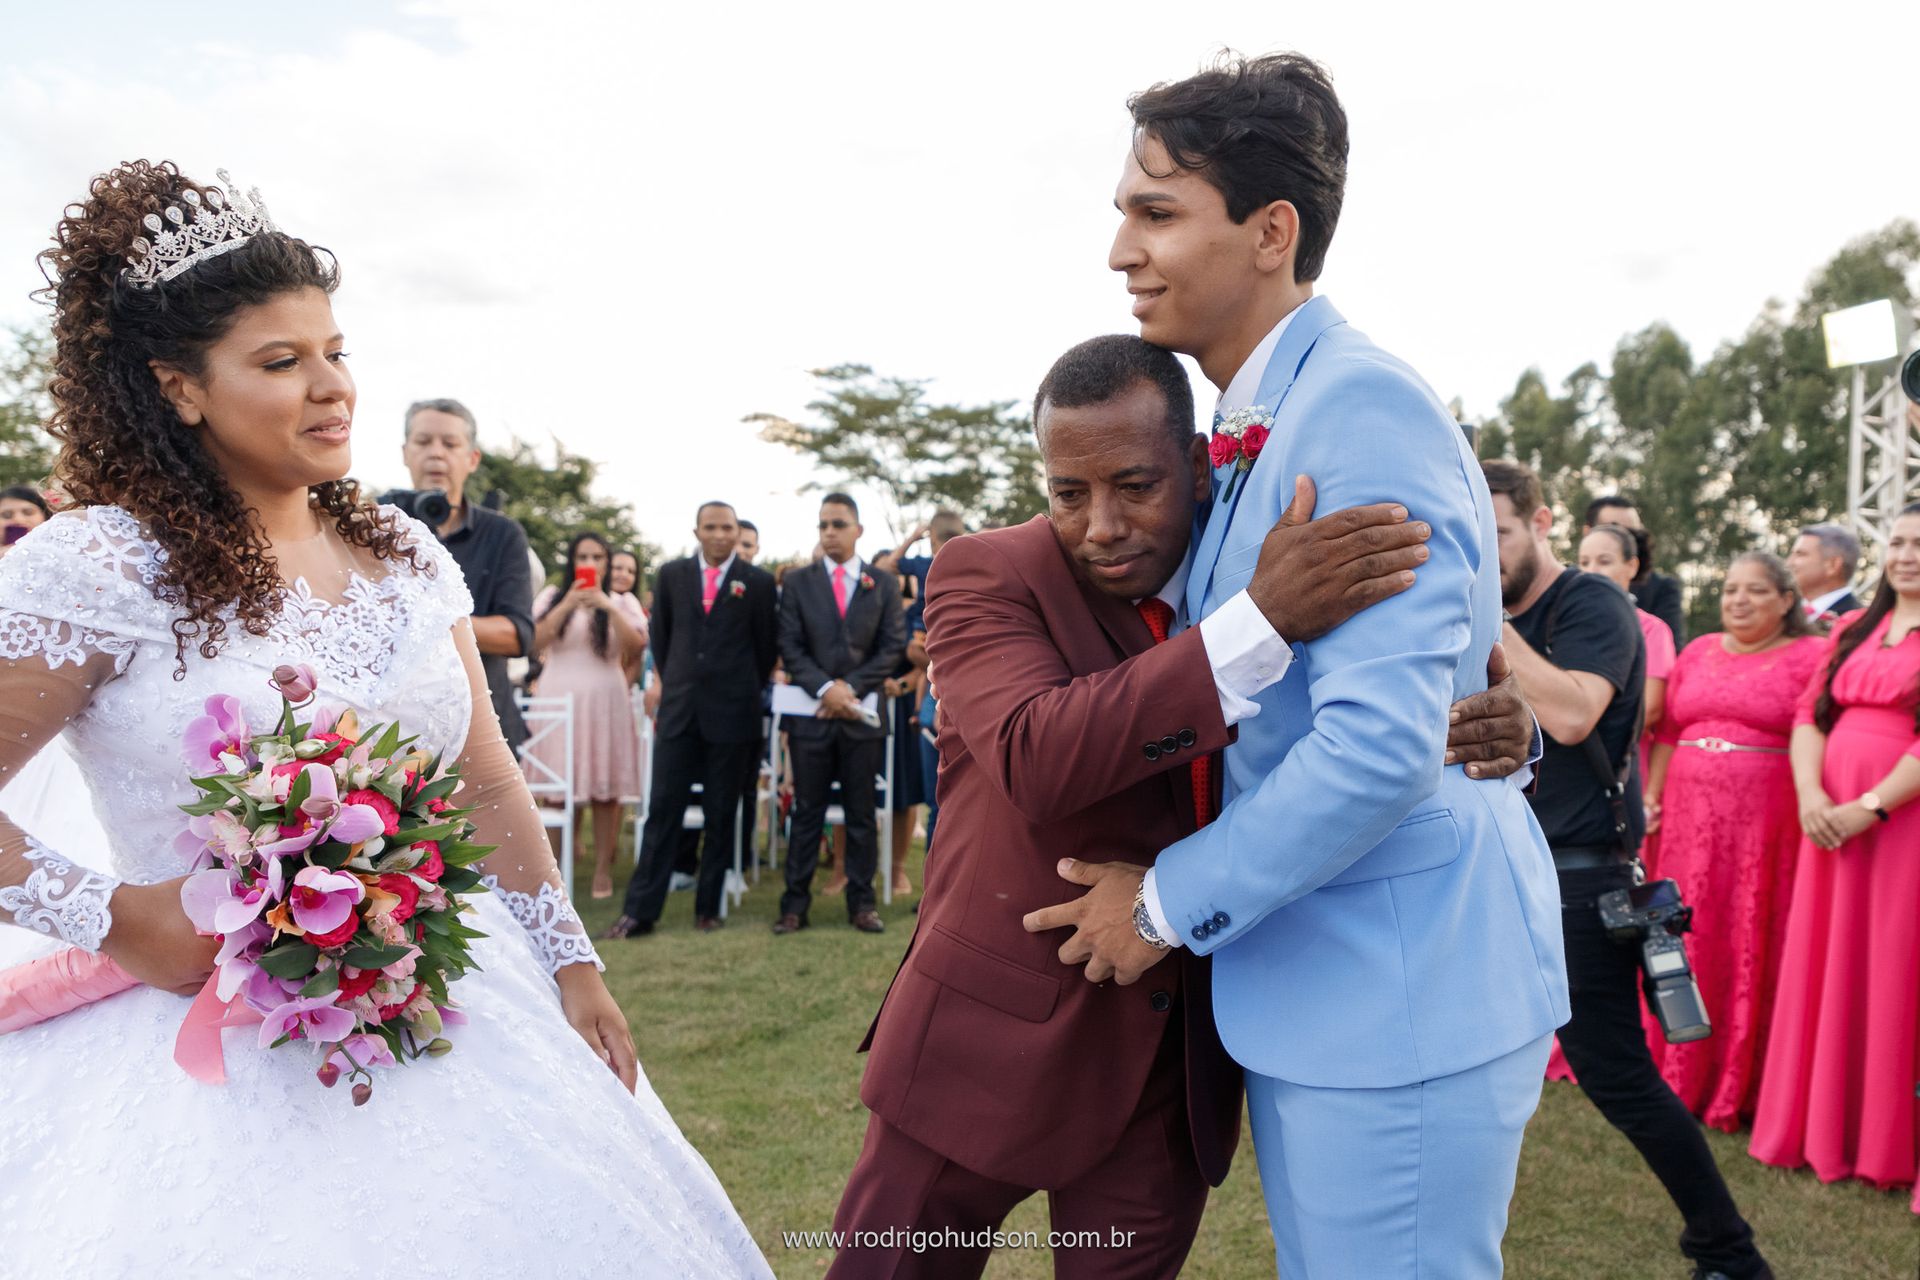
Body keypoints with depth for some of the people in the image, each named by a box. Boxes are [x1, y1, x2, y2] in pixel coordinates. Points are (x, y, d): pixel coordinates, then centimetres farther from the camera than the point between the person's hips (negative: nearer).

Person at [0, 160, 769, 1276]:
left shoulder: (405, 554, 4)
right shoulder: (98, 567, -12)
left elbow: (487, 780, 8)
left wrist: (573, 964, 6)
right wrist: (108, 918, -13)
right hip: (214, 1044, -4)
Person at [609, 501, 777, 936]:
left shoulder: (758, 582, 1)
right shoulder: (672, 574, 8)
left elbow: (765, 645, 8)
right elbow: (660, 635, 16)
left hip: (732, 711, -1)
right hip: (678, 706, 2)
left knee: (720, 813, 5)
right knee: (663, 808, 0)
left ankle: (708, 907, 14)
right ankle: (641, 909, 3)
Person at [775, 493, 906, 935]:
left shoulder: (883, 583, 7)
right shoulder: (798, 582, 6)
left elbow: (893, 646, 1)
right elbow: (790, 646, 0)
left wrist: (851, 686, -11)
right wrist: (824, 688, -15)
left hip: (862, 712, 1)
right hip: (810, 713, 0)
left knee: (861, 813, 6)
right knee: (807, 813, 4)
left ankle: (862, 903, 13)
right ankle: (795, 904, 9)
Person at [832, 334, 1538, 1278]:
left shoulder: (1260, 575, 0)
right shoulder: (984, 575, -12)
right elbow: (1034, 758, -30)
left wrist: (1500, 732, -18)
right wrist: (1261, 622, -37)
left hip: (1179, 1054, 3)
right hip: (994, 1038, -2)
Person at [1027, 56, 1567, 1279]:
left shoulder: (1365, 408, -20)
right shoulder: (1250, 430, 10)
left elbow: (1383, 741, -27)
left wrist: (1171, 902, -16)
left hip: (1399, 995, -9)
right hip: (1313, 982, 9)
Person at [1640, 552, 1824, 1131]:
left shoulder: (1811, 656, -1)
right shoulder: (1699, 652, 14)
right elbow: (1666, 732, 15)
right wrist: (1651, 798, 8)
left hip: (1765, 827, -4)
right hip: (1689, 822, 4)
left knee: (1752, 950, 2)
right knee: (1687, 943, 8)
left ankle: (1740, 1088, 14)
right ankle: (1680, 1075, 21)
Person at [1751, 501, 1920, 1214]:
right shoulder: (1853, 630, 15)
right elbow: (1809, 714, 10)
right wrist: (1810, 795, -5)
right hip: (1831, 818, 5)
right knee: (1827, 965, 8)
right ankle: (1823, 1128, 19)